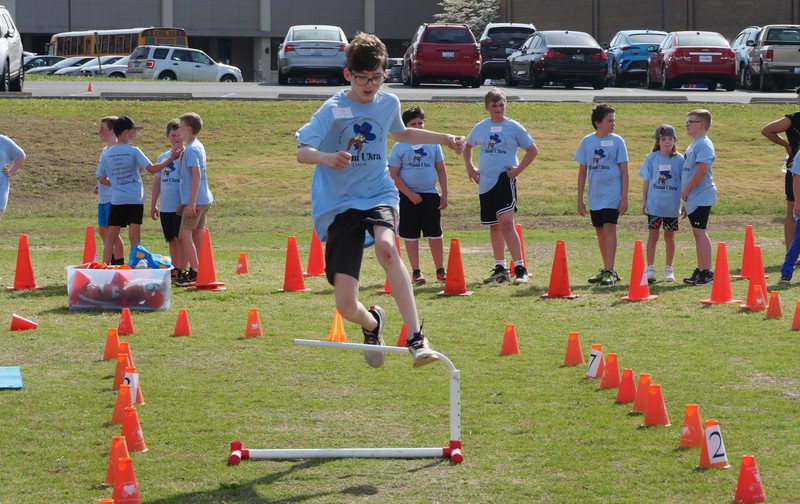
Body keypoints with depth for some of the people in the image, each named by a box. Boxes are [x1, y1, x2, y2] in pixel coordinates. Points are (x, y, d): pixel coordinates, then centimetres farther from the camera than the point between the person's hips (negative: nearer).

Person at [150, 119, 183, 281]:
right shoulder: (163, 158, 12)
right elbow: (157, 182, 17)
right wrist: (153, 205, 17)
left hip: (181, 207, -6)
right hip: (166, 207, 6)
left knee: (180, 239, -7)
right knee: (171, 240, 12)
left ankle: (181, 270, -4)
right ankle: (174, 271, 18)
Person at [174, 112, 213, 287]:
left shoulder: (191, 149, -14)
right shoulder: (198, 147, 15)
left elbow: (196, 175, -21)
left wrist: (191, 201, -23)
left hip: (195, 200, -10)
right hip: (204, 199, 10)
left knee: (185, 234, -9)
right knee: (197, 236, 11)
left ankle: (194, 271, -12)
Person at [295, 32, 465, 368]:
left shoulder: (389, 103, 5)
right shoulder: (333, 110, -10)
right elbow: (302, 152, -21)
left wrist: (443, 138, 24)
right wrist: (326, 158, -41)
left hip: (378, 194, 2)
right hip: (339, 203, -2)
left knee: (386, 246, -37)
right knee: (346, 307, -8)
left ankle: (416, 340, -40)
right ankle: (373, 324, 32)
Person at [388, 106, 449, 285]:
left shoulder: (433, 144, 6)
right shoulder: (399, 147, -2)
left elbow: (441, 169, 11)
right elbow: (393, 175, -5)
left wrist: (444, 193, 5)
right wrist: (410, 194, -11)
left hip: (430, 195, 2)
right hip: (408, 196, -2)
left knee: (435, 234, 1)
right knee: (411, 235, 2)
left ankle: (440, 270, 11)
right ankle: (416, 272, 10)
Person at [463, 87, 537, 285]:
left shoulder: (514, 127, -3)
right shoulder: (480, 128, 8)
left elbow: (532, 150, 4)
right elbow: (467, 147, 26)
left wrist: (518, 169, -6)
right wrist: (470, 168, 13)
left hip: (505, 179, -5)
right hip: (485, 182, 5)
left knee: (506, 222, -19)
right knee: (494, 226, 12)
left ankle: (520, 269, -20)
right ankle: (500, 268, 22)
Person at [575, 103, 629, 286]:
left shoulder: (617, 141, -4)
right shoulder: (587, 141, 4)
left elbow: (624, 171, -3)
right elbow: (582, 172, 9)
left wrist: (624, 197, -9)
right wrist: (580, 199, 8)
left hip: (612, 195, -4)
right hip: (595, 196, 4)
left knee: (609, 228, -12)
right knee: (600, 231, 10)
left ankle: (610, 271, -14)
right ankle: (606, 270, 21)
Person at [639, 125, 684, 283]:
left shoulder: (679, 159, -1)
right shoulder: (651, 158, 0)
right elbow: (646, 181, 5)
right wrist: (644, 201, 2)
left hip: (672, 205, 1)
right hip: (654, 204, -1)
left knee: (669, 237, 10)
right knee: (652, 235, -6)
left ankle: (668, 269, 20)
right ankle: (650, 268, -4)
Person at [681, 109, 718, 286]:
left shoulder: (704, 144, -13)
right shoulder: (694, 144, 19)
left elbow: (702, 169, -23)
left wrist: (686, 190, -16)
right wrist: (686, 199, 23)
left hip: (701, 196, -10)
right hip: (693, 198, 10)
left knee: (699, 231, -11)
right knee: (697, 232, 13)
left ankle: (706, 272, -12)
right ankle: (700, 270, 18)